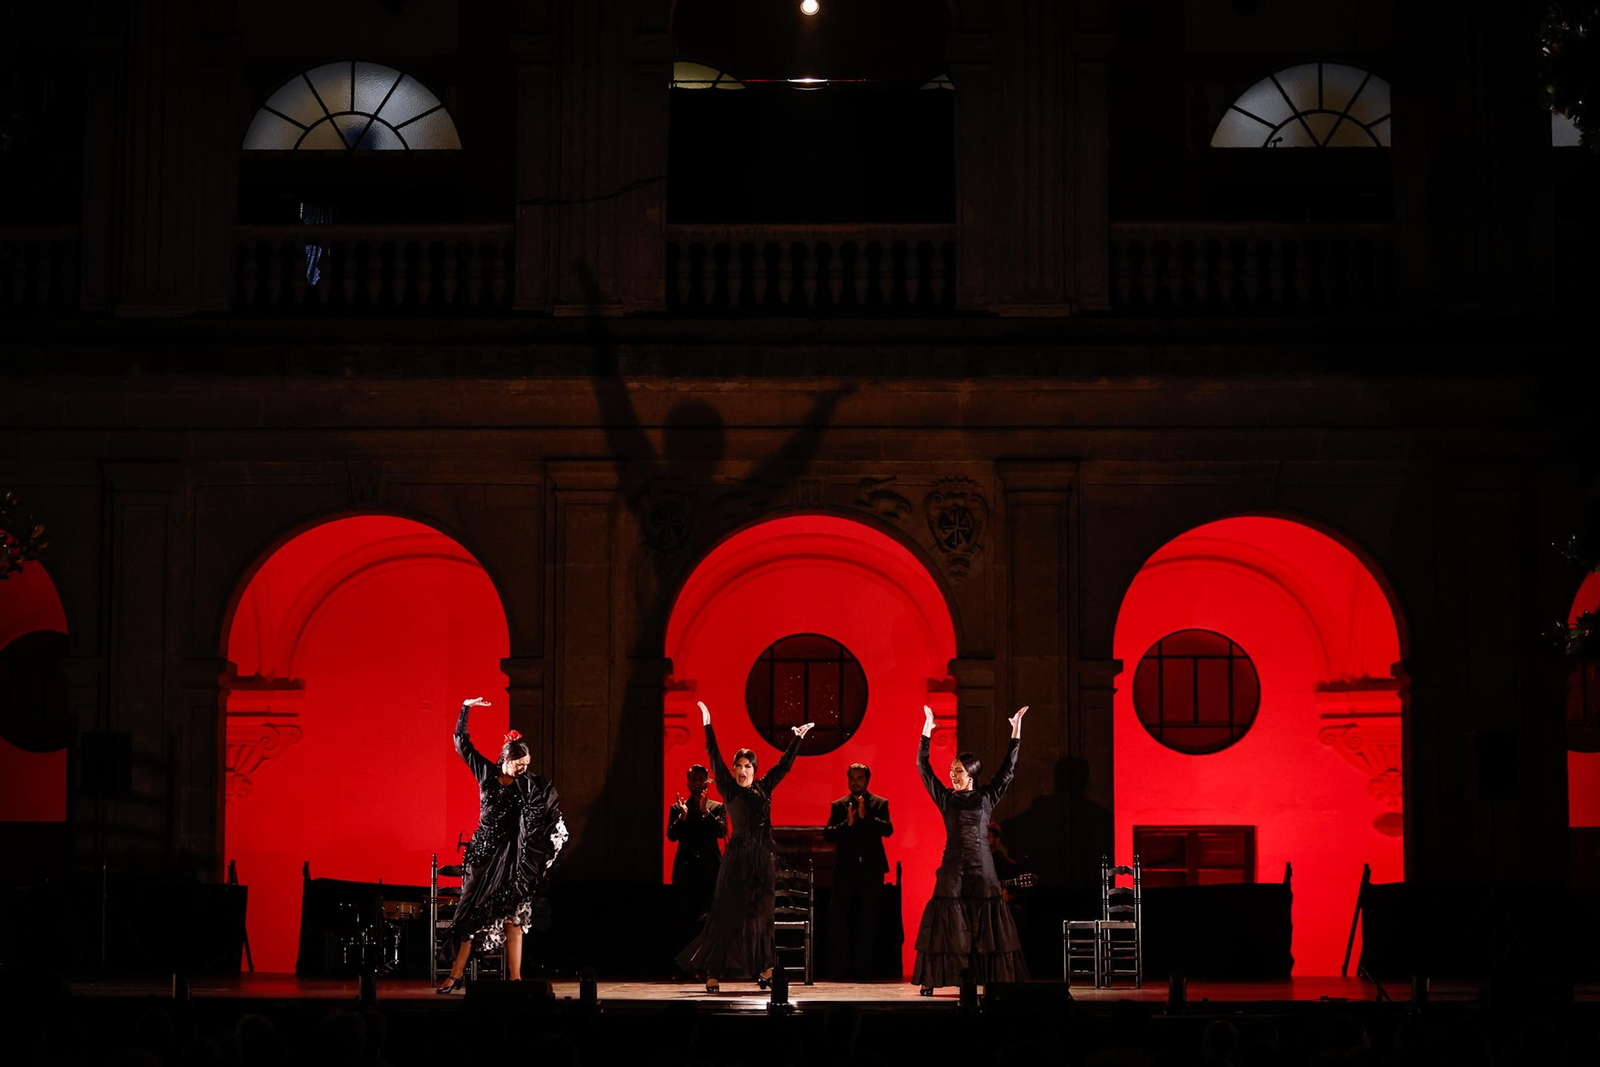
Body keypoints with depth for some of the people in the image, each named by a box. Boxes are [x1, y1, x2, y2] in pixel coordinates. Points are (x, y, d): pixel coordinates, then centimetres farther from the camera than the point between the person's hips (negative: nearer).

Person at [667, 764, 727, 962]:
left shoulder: (717, 808, 10)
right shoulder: (677, 808, 13)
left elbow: (722, 832, -6)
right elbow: (671, 835, 1)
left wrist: (705, 812, -18)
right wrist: (683, 816, -15)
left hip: (710, 870, -1)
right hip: (685, 870, 1)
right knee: (683, 920, -2)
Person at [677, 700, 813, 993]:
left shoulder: (764, 788, 10)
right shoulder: (729, 790, 2)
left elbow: (785, 764, 18)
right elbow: (715, 757, -2)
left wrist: (798, 739, 21)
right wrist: (707, 724, -6)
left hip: (763, 859, 4)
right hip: (737, 859, -3)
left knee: (761, 916, 6)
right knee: (727, 915, -7)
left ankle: (765, 970, 11)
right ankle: (713, 974, -9)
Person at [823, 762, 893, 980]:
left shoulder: (880, 804, 7)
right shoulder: (838, 806, 8)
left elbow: (888, 829, -9)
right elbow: (827, 834, -3)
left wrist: (866, 817, -21)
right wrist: (847, 823, -19)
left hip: (871, 868, 0)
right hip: (846, 869, 0)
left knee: (868, 919, 2)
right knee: (839, 918, -6)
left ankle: (862, 968, 7)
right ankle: (840, 968, -3)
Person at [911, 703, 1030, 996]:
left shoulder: (986, 797, 7)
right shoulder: (946, 798, 7)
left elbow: (1007, 770, 3)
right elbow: (923, 767, 4)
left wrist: (1016, 732, -2)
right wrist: (927, 729, 0)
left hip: (981, 867, 0)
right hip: (952, 867, 0)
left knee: (986, 924, -1)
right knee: (944, 922, -3)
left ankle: (995, 980, 0)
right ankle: (929, 981, -2)